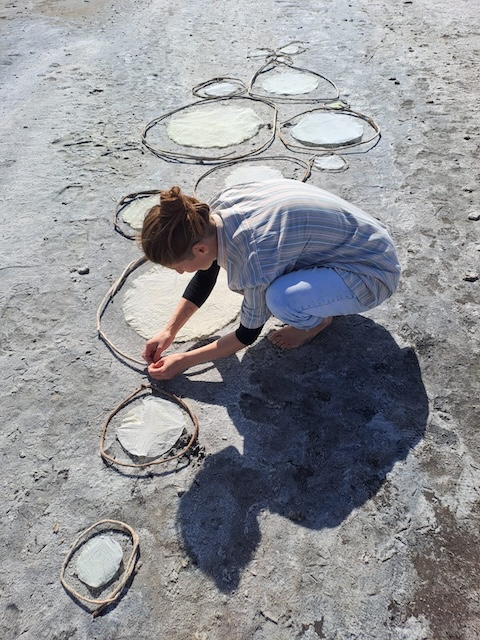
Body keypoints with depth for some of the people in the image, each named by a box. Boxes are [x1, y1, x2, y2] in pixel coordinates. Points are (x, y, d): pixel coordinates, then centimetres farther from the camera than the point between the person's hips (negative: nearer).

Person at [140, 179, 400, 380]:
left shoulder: (253, 261, -33)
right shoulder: (217, 208, -11)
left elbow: (248, 334, -15)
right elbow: (205, 275, 6)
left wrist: (184, 361, -6)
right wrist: (169, 331, 5)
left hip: (374, 273, -7)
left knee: (280, 299, -32)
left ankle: (318, 320, 2)